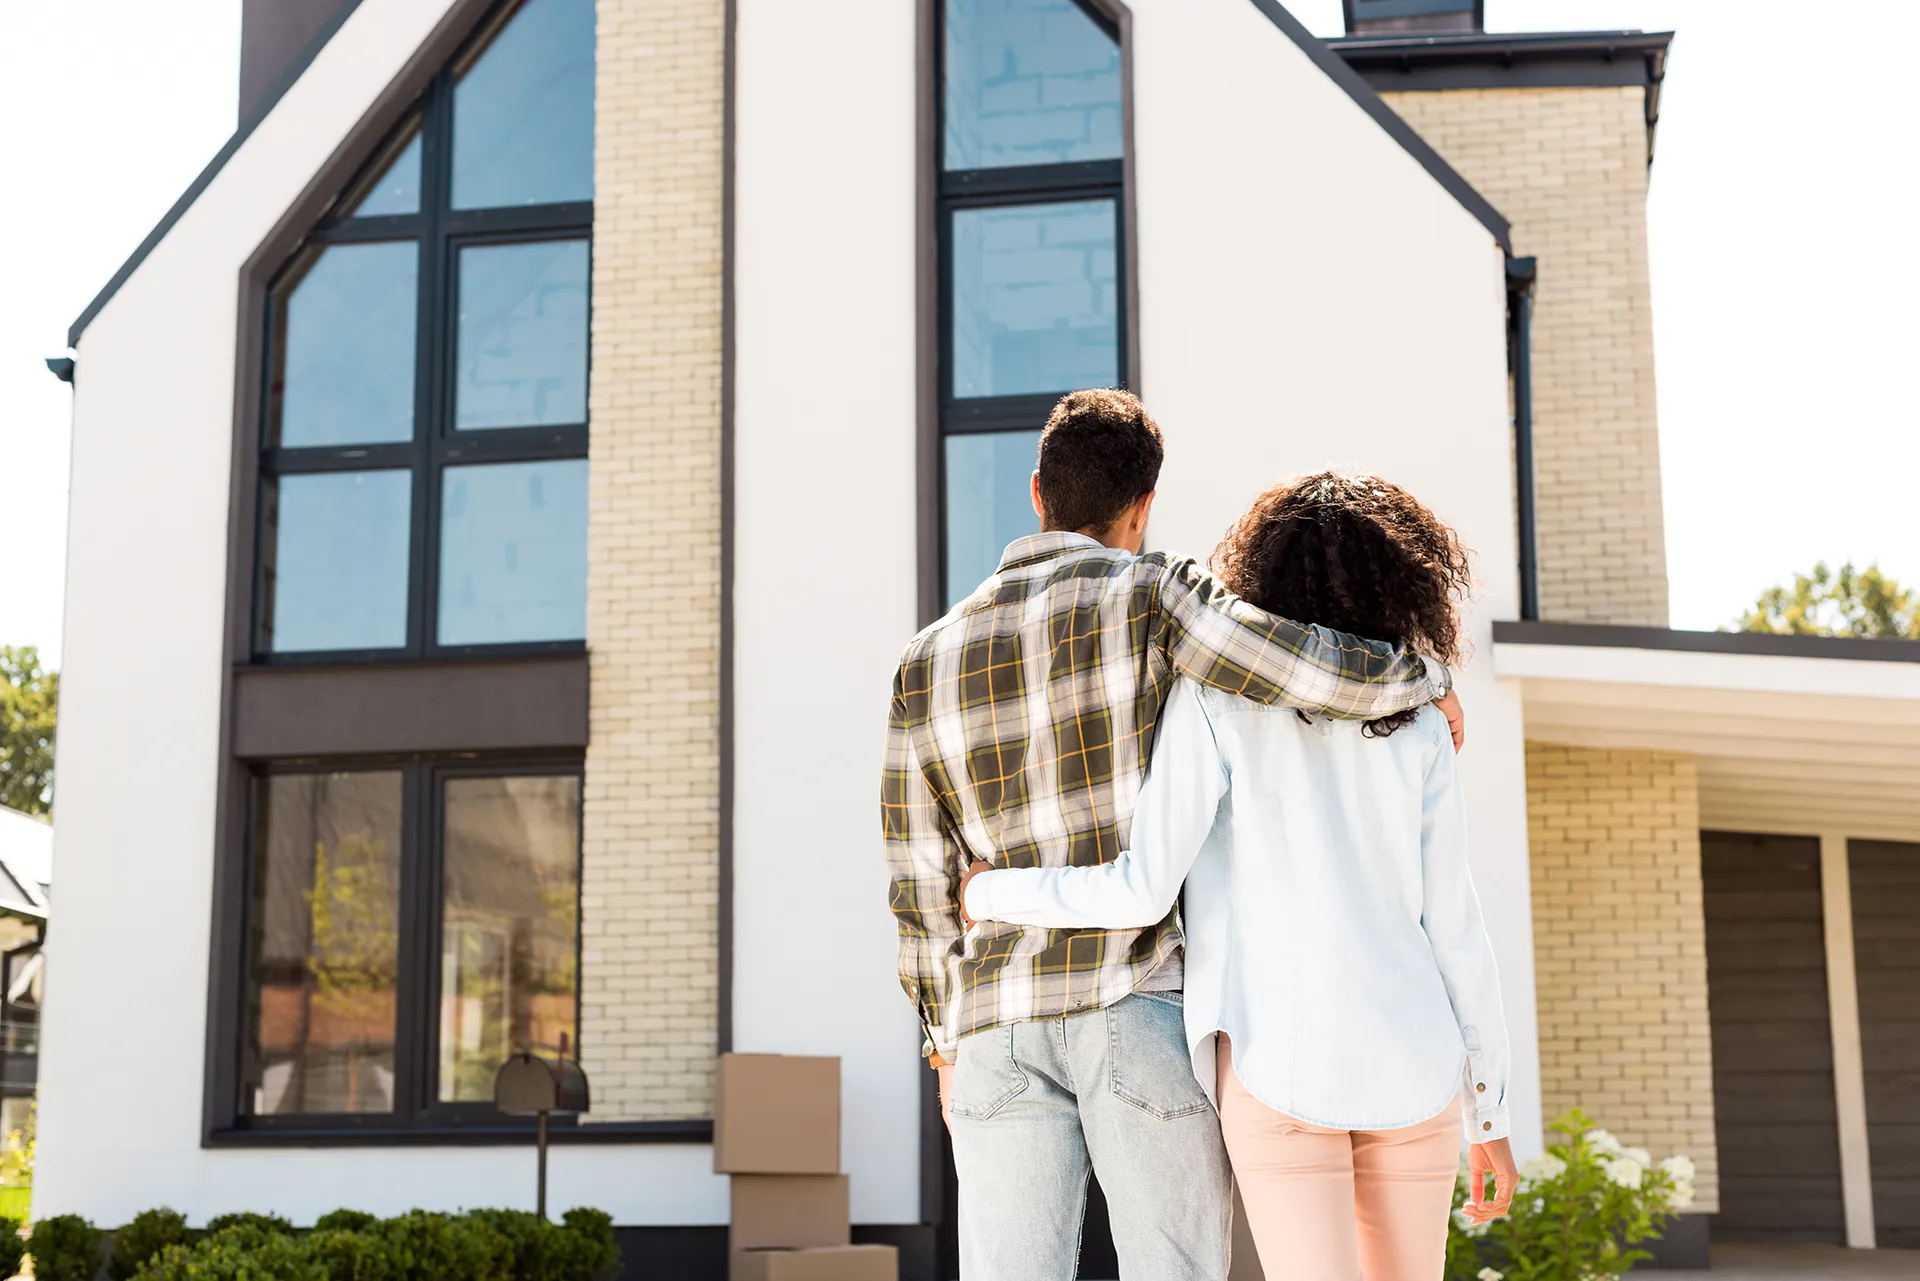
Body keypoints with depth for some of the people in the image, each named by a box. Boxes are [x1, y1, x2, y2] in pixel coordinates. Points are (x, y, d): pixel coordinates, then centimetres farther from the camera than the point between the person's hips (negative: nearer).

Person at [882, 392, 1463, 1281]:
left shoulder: (927, 662, 11)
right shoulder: (1149, 598, -2)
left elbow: (920, 887, 12)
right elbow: (1334, 676, -13)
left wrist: (945, 1046, 22)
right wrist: (1426, 677, 10)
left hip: (1001, 1032, 4)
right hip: (1144, 1009, -3)